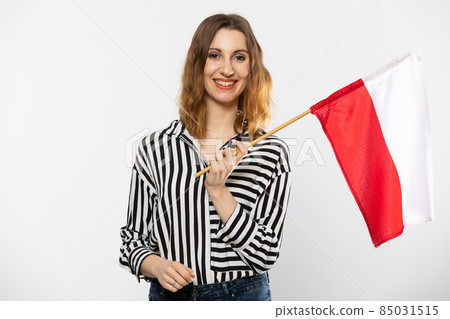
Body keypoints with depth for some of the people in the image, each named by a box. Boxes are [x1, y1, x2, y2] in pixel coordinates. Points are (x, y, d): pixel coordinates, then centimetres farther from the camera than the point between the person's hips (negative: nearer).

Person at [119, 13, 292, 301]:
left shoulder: (272, 152, -9)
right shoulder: (154, 147, -6)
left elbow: (265, 255, -12)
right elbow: (133, 238, 1)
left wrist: (218, 190, -21)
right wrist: (157, 266, -19)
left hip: (244, 295, 0)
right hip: (169, 296, 1)